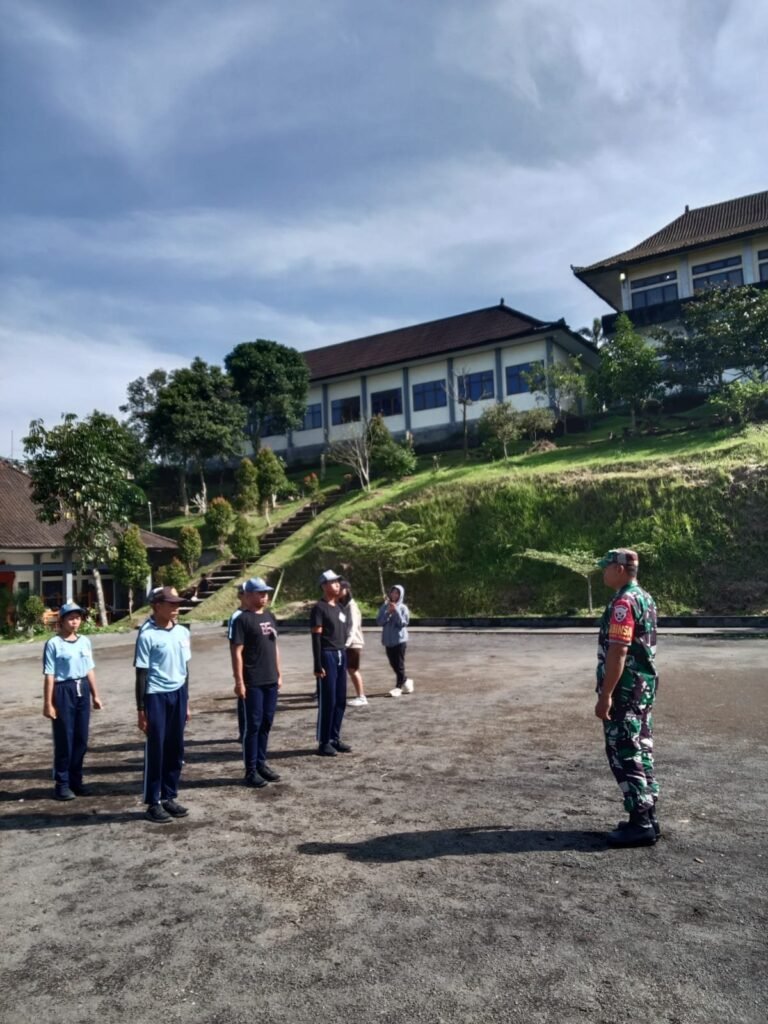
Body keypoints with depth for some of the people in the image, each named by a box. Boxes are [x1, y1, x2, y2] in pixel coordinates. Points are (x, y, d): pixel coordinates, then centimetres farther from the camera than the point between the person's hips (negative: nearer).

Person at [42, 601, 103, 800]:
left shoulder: (85, 641, 7)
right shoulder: (54, 644, -9)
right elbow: (49, 675, -10)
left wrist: (95, 695, 14)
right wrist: (48, 703, -12)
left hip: (82, 690, 5)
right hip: (64, 692, -5)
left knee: (81, 739, 10)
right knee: (64, 739, 2)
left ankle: (76, 779, 22)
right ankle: (62, 783, 14)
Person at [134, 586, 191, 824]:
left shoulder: (183, 632, 6)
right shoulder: (147, 635, -12)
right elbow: (141, 673, -10)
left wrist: (186, 701, 15)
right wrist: (141, 709, -9)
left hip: (178, 694, 6)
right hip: (156, 696, -6)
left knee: (176, 750, 12)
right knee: (155, 750, 4)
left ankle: (169, 797, 25)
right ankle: (153, 803, 16)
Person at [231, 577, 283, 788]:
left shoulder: (269, 616, 12)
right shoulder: (243, 619, -11)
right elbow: (237, 652, -14)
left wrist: (279, 674, 16)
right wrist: (239, 681, -17)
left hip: (271, 681, 7)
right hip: (253, 683, -7)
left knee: (266, 724, 14)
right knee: (253, 725, 1)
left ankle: (261, 763, 27)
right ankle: (251, 771, 10)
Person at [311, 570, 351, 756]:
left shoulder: (339, 608, 15)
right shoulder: (319, 608, -11)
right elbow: (316, 638, -15)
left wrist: (344, 655, 17)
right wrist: (318, 665, -18)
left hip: (341, 655, 8)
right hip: (327, 656, -8)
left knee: (340, 700, 11)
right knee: (327, 701, -3)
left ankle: (335, 738, 22)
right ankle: (324, 742, 7)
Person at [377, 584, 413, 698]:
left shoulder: (403, 608, -3)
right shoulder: (385, 607, 6)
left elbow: (403, 623, -12)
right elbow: (379, 621, -3)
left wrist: (396, 611, -19)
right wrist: (388, 612, -16)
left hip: (400, 639, -4)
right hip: (388, 640, 4)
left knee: (399, 664, -4)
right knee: (393, 664, 11)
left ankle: (398, 687, 1)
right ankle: (406, 680, 30)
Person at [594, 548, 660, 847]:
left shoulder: (623, 602, -19)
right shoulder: (644, 598, 13)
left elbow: (618, 652, -24)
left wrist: (605, 695, -22)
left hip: (625, 689, -10)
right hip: (644, 686, 10)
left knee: (625, 755, -3)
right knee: (640, 751, 15)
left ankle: (640, 824, 3)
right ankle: (647, 818, 22)